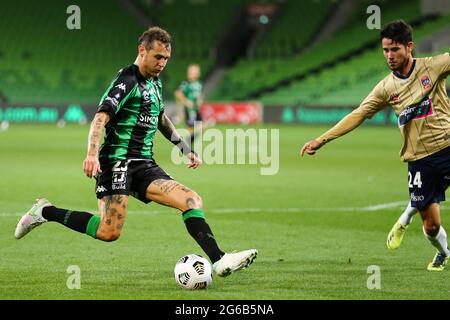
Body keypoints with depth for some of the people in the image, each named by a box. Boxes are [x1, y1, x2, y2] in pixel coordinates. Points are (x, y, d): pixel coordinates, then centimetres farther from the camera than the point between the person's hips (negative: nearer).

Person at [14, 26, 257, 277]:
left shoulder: (155, 83, 18)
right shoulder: (128, 80, -9)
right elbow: (101, 117, -21)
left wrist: (185, 149, 34)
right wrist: (92, 155, -36)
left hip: (144, 165, 8)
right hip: (117, 160, -8)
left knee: (193, 200, -9)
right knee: (110, 232, -17)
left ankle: (219, 261, -14)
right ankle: (45, 212, 1)